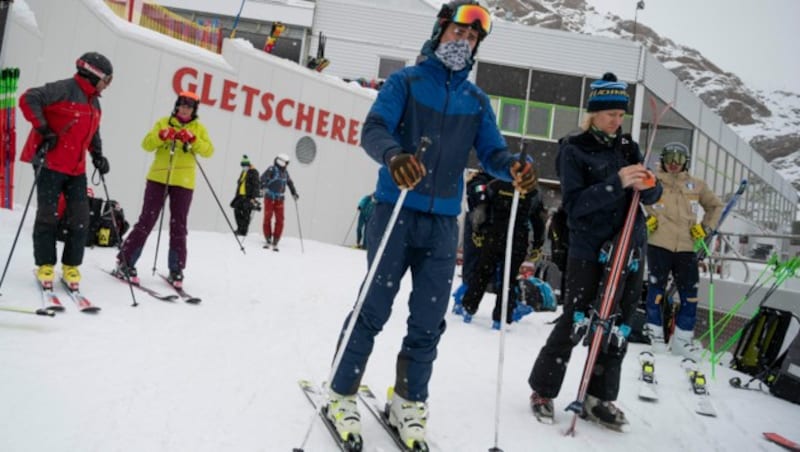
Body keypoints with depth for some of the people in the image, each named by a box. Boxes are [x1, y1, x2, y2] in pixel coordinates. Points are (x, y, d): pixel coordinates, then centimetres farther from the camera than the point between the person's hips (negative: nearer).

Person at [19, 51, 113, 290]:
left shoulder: (94, 102, 15)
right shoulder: (64, 89, -11)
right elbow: (29, 99, -19)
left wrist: (98, 156, 15)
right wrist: (43, 130, -21)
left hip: (76, 169, 7)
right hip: (50, 164, -7)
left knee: (80, 219, 3)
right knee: (48, 215, -1)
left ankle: (71, 266, 13)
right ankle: (45, 265, 11)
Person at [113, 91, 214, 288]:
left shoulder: (199, 128, 9)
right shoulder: (164, 122, 8)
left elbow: (208, 151, -4)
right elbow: (146, 145, -1)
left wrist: (192, 139, -19)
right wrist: (162, 135, -19)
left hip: (183, 183, 1)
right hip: (158, 179, -1)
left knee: (178, 227, 4)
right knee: (146, 221, -2)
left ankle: (176, 270, 11)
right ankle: (125, 262, 6)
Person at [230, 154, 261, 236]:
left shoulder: (253, 172, -6)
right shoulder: (243, 172, 20)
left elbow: (256, 185, -13)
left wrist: (253, 197, -20)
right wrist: (237, 196, 23)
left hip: (249, 197, -8)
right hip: (241, 196, 8)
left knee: (245, 214, -7)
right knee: (237, 211, 5)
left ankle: (243, 231, -4)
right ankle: (240, 229, 13)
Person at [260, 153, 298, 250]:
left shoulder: (285, 172, 11)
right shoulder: (271, 169, -7)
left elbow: (290, 183, 26)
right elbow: (263, 178, -20)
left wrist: (294, 193, 28)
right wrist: (263, 187, -37)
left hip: (279, 199, 5)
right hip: (269, 198, -5)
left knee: (280, 220, -4)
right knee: (267, 219, -3)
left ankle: (275, 243, 0)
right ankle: (268, 241, 7)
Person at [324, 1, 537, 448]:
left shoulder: (477, 100, 14)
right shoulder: (406, 81, 3)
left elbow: (492, 151, 8)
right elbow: (374, 128, -10)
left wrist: (514, 166, -15)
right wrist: (394, 155, -33)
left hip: (444, 221, 4)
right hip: (396, 210, -3)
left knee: (429, 320, 6)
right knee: (374, 310, -2)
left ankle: (409, 402, 23)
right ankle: (343, 395, 15)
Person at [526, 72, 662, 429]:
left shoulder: (628, 147, 11)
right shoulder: (573, 149, -4)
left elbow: (652, 195, 10)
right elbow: (574, 204, -14)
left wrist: (647, 185, -14)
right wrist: (616, 183, -25)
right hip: (589, 250, -5)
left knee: (617, 326, 7)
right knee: (576, 322, -4)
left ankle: (599, 397, 20)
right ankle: (543, 390, 12)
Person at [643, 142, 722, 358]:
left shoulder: (696, 186, 13)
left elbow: (716, 206, 24)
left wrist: (705, 227, 11)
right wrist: (645, 218, -2)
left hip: (686, 248, 4)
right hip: (658, 245, -3)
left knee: (690, 294, 4)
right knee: (657, 290, 2)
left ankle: (683, 339, 14)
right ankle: (655, 332, 14)